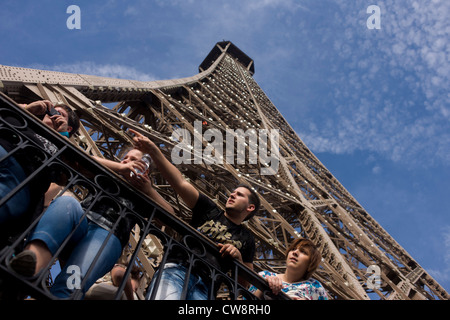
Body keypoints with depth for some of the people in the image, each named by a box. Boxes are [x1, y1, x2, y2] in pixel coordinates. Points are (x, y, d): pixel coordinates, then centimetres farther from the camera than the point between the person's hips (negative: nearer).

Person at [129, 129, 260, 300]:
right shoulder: (210, 210, 19)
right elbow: (181, 183, 6)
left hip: (203, 286, 2)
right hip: (177, 268, -2)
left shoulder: (247, 238, 23)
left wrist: (238, 258, 2)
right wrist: (153, 151, -5)